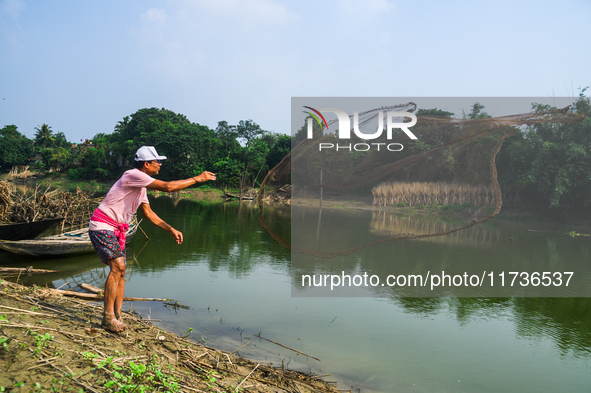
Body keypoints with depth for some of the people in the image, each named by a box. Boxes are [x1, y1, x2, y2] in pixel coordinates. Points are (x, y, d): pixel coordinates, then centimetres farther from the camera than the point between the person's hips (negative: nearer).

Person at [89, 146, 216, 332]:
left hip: (116, 229, 10)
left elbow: (148, 213, 17)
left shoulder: (141, 185, 14)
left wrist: (171, 230, 10)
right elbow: (168, 187, -23)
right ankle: (108, 317, -11)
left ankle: (116, 316, 10)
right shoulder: (134, 175, -17)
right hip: (101, 226, -10)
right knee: (117, 267, -18)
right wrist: (197, 179, -16)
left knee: (121, 271, 5)